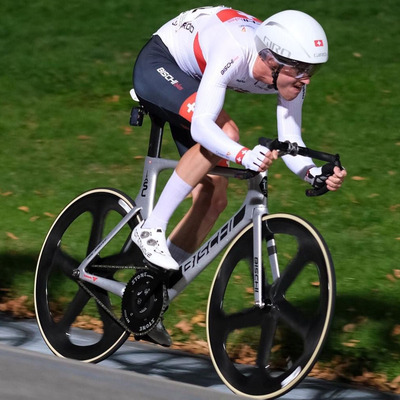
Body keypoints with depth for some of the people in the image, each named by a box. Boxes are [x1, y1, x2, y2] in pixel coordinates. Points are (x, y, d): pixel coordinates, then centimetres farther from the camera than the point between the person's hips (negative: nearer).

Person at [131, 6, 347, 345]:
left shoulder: (289, 74, -18)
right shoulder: (233, 53, -39)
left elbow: (290, 143, -13)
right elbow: (201, 127, -45)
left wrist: (314, 174, -33)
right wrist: (242, 156, -61)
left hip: (190, 80, 7)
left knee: (214, 199, -3)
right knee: (224, 130, -34)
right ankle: (151, 229, -26)